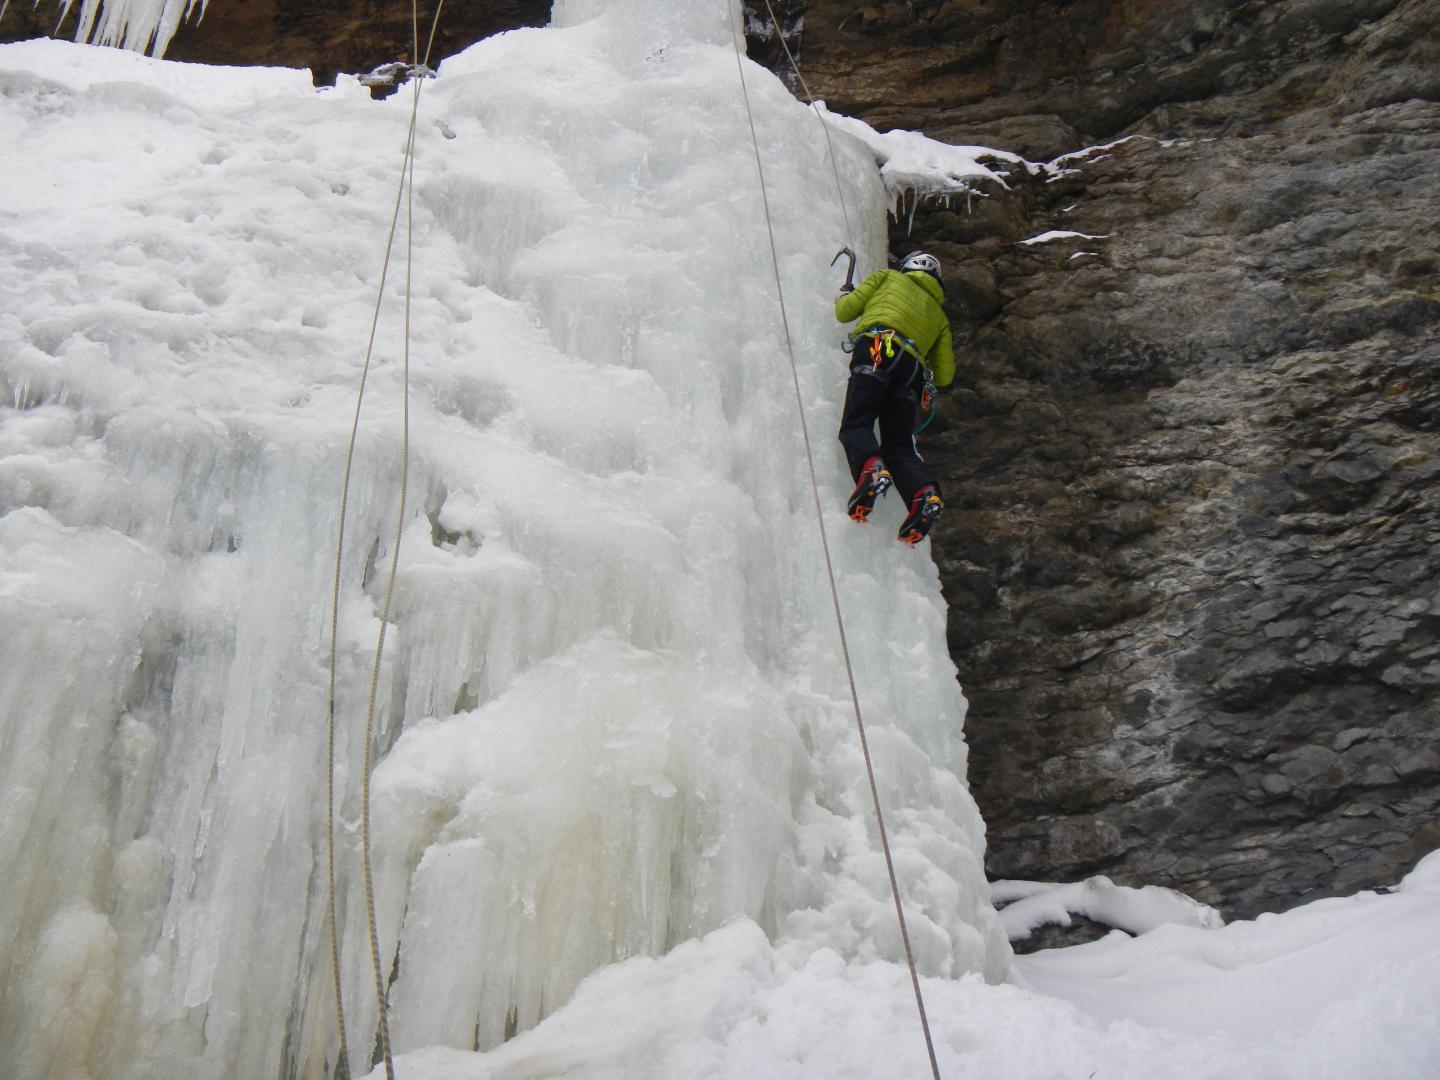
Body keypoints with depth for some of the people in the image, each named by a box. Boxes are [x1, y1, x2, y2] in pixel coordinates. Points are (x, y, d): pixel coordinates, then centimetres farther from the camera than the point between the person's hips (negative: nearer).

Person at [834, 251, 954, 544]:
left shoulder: (888, 277, 28)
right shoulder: (939, 316, 36)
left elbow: (845, 311, 21)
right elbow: (944, 376, 30)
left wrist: (843, 297, 44)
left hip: (877, 351, -3)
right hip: (912, 367, 3)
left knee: (856, 424, -12)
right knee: (899, 444, 3)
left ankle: (871, 468, -44)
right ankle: (925, 493, -23)